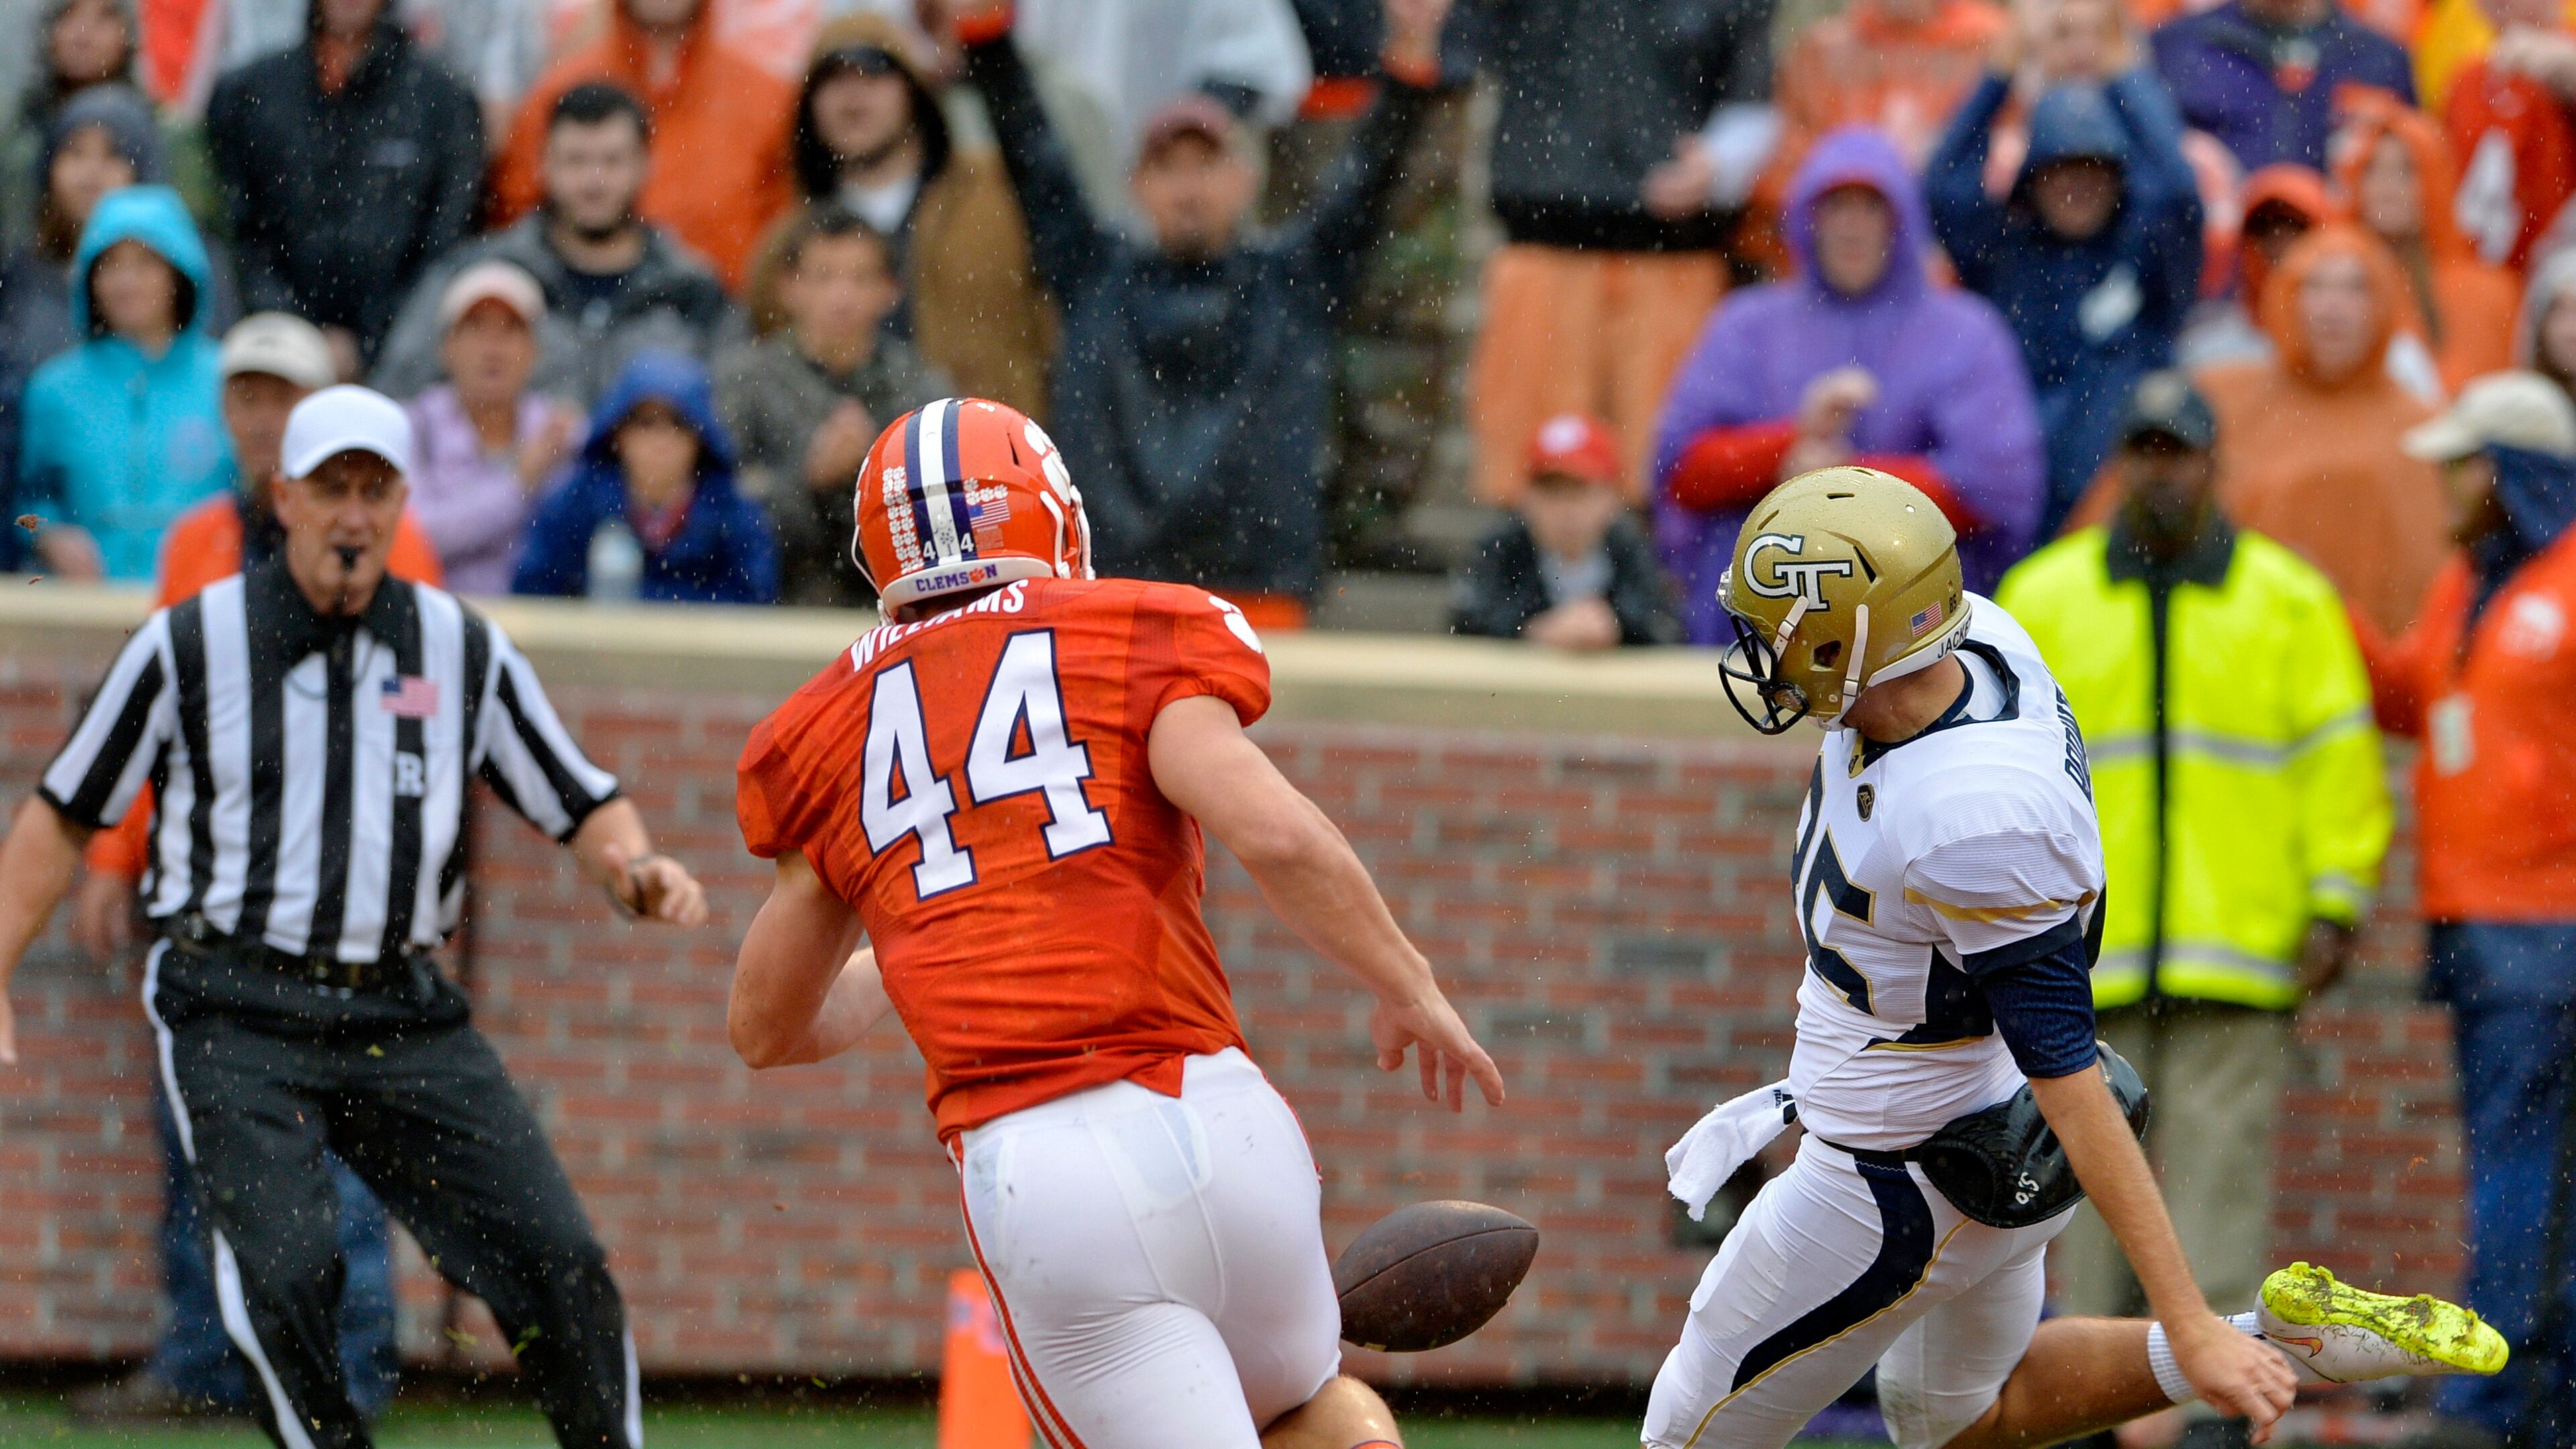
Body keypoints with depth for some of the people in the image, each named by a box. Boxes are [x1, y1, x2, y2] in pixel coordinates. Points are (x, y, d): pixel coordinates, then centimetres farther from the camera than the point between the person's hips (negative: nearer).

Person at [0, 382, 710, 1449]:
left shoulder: (463, 651, 7)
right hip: (236, 1009, -3)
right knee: (281, 1272, -21)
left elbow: (582, 804, 12)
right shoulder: (191, 644, 0)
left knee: (557, 1265, -7)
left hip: (402, 1011, 3)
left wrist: (639, 871, -11)